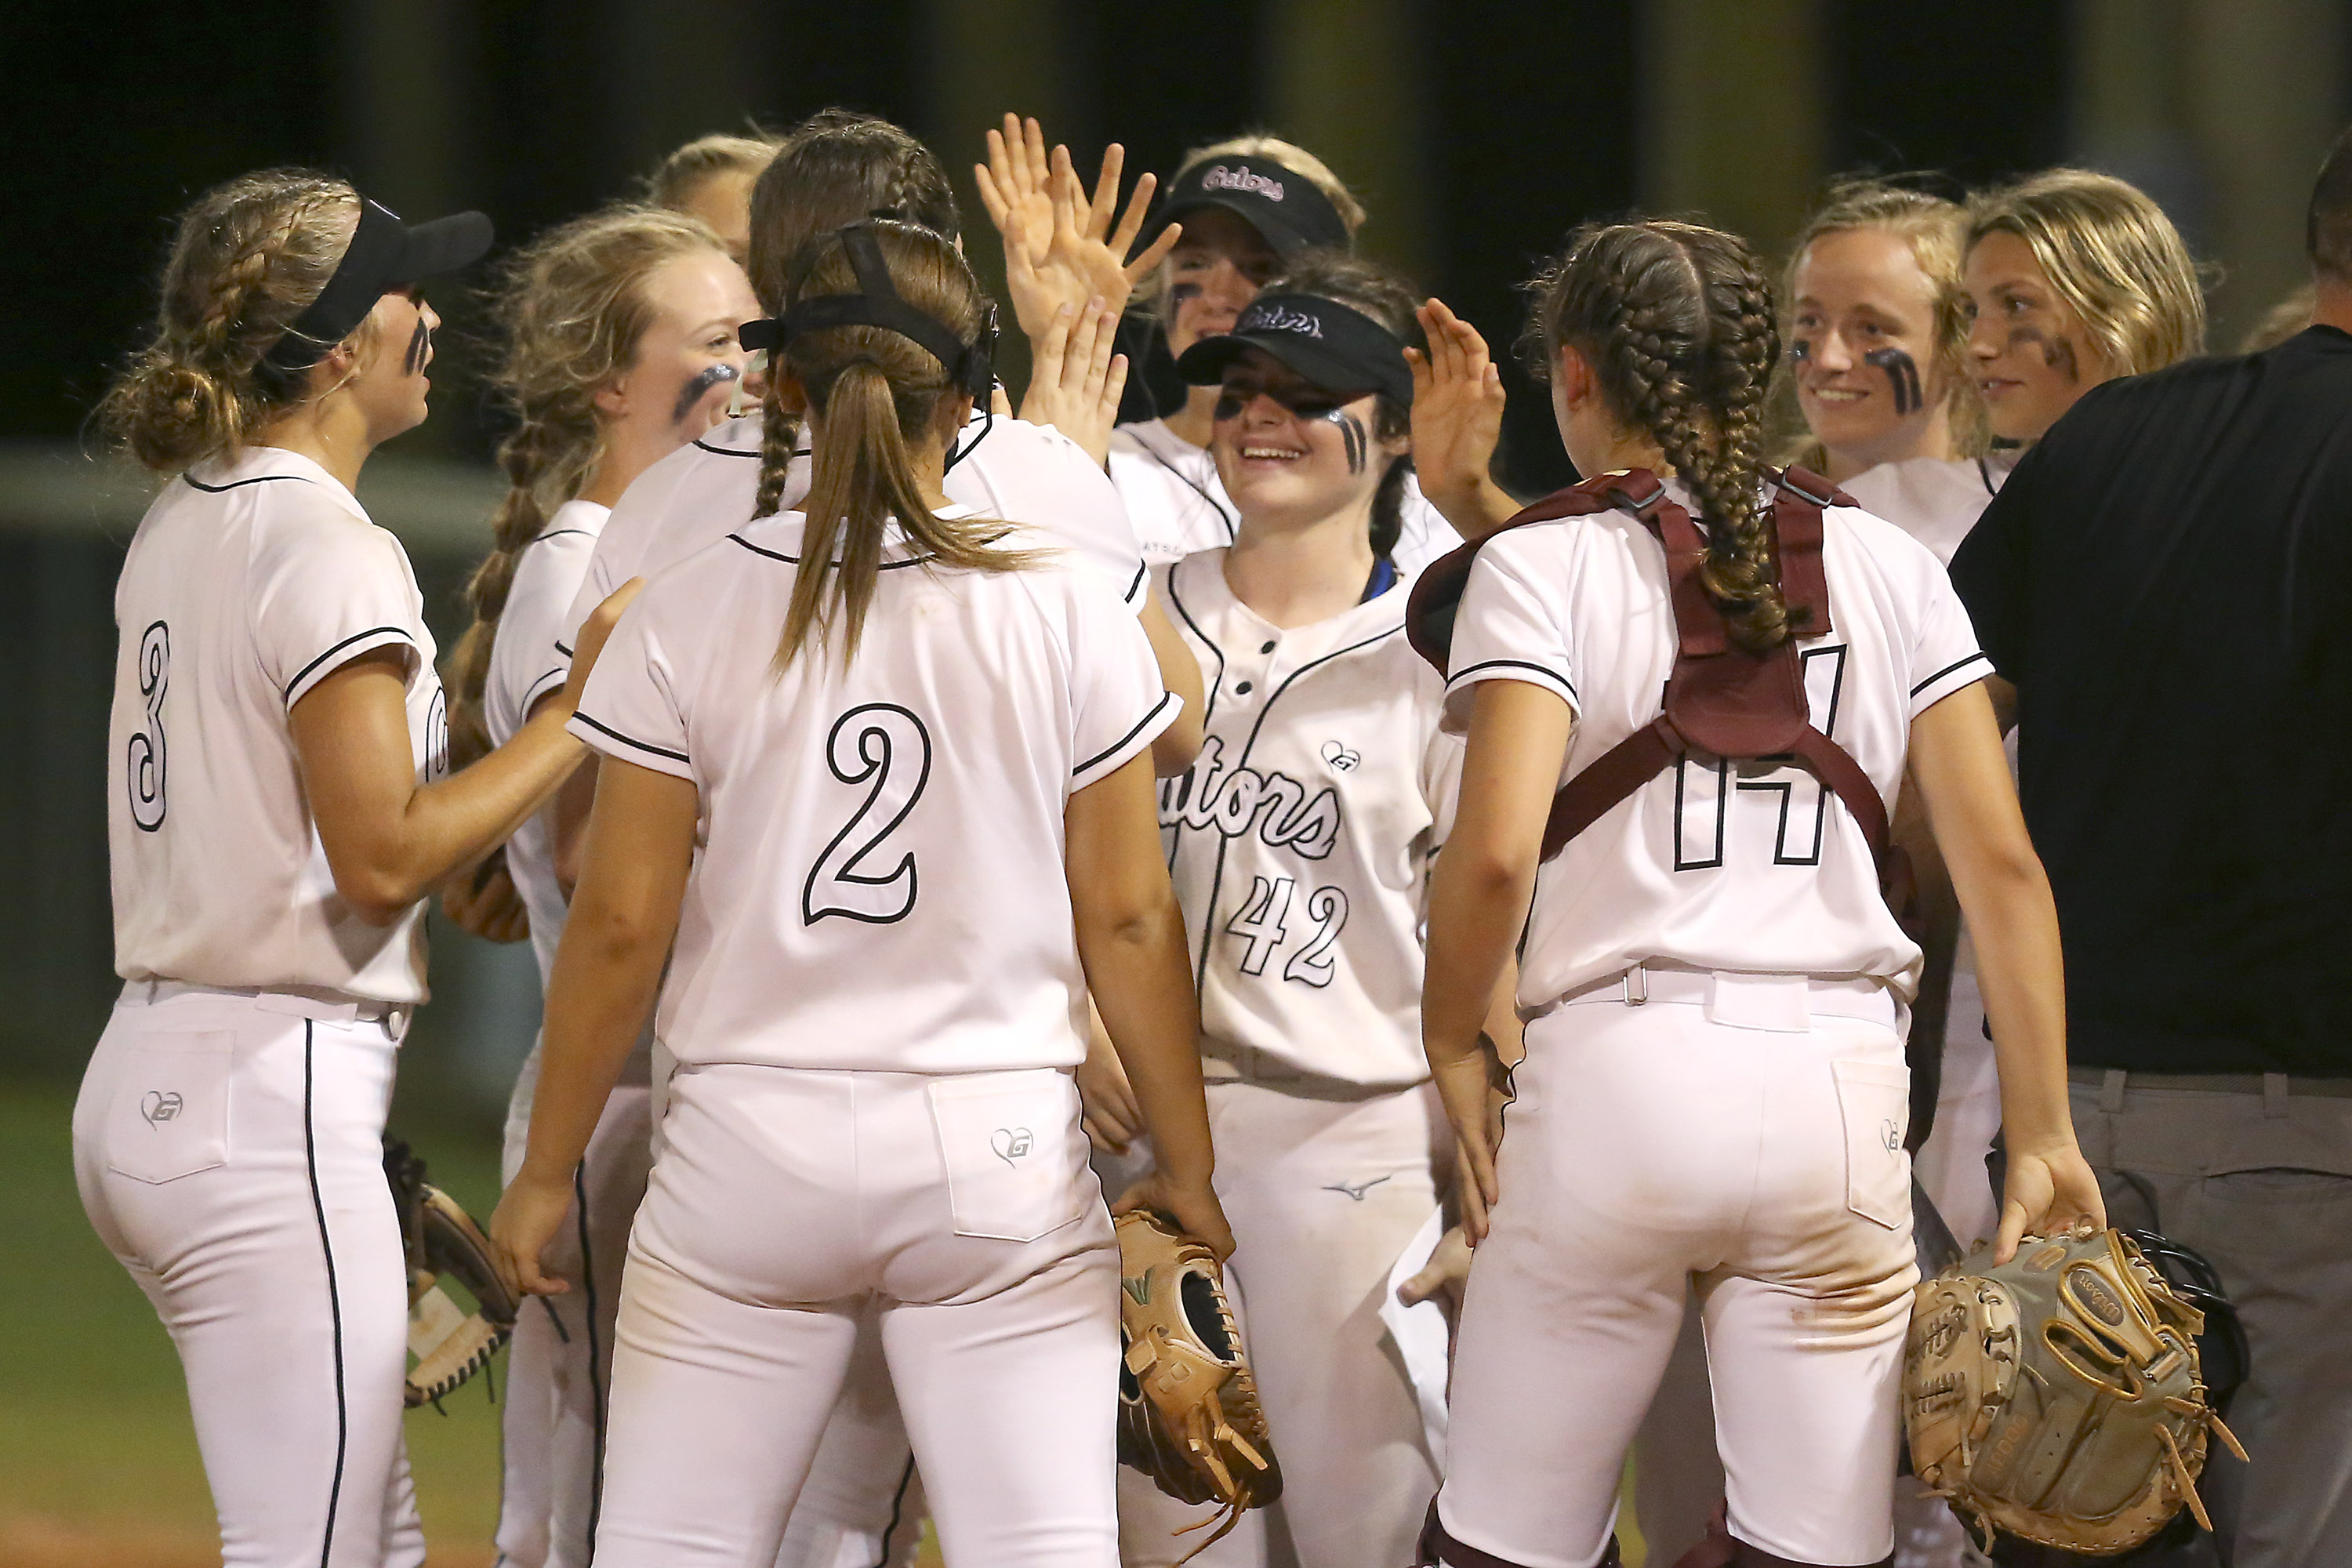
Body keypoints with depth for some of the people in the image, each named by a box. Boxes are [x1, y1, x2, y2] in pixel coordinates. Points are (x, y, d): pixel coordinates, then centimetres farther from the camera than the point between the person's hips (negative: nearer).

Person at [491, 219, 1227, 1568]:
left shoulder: (691, 620, -3)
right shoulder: (1069, 616, -2)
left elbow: (620, 924, -1)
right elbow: (1128, 921, 2)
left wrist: (549, 1171, 10)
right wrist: (1187, 1165, 13)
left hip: (752, 1146, 0)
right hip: (1001, 1152, 0)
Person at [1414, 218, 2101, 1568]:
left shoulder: (1545, 569, -1)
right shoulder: (1890, 569, 9)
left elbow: (1496, 850, -13)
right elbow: (2001, 860, 5)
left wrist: (1453, 1049, 2)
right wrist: (2044, 1138, 8)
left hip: (1619, 1076, -2)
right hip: (1840, 1093, 3)